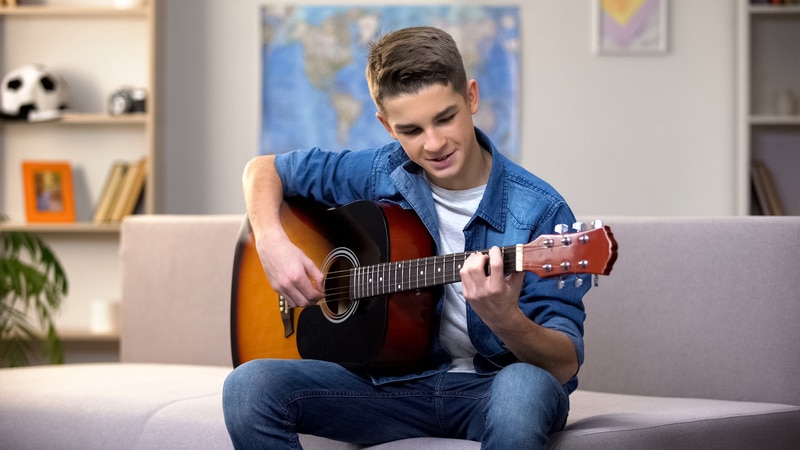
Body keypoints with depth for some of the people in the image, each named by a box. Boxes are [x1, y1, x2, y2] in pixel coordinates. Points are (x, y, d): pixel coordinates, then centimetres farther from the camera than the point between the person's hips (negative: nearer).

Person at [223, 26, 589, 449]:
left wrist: (505, 320, -38)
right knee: (249, 386, -22)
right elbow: (264, 169, 18)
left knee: (524, 386, -41)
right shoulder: (377, 175, 1)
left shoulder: (538, 212, -12)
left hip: (487, 388, -3)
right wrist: (272, 243, -3)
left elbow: (564, 367, -16)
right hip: (397, 381, 4)